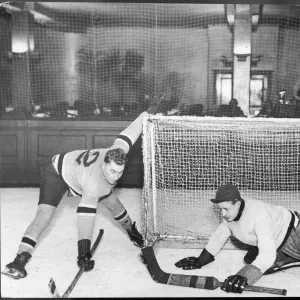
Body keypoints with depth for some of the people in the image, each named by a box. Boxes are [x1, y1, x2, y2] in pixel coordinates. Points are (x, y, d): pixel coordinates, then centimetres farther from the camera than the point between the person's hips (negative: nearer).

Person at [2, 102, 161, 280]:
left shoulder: (117, 153, -29)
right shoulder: (94, 184, -45)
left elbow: (126, 135, -13)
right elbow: (86, 217, -49)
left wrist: (148, 114, -5)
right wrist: (84, 253, -52)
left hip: (78, 168, 7)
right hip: (56, 171, -7)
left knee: (113, 203, 12)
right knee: (45, 215, -25)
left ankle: (131, 230, 39)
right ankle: (21, 258, -28)